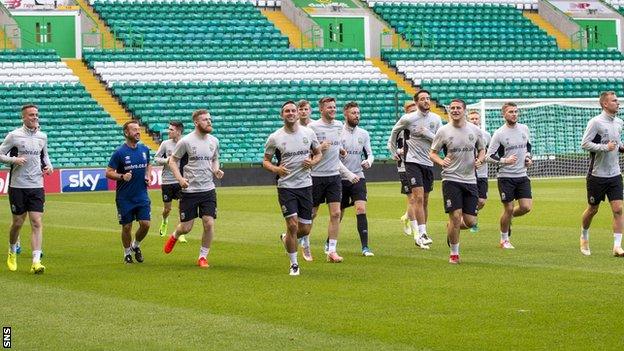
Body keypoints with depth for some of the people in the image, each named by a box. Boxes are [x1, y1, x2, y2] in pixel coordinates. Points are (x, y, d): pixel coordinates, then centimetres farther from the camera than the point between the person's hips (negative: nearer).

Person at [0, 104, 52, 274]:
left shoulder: (42, 136, 8)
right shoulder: (14, 135, -5)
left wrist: (48, 165, 5)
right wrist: (14, 160, -19)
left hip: (37, 186, 3)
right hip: (17, 185, -3)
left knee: (37, 223, -8)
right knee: (17, 222, 6)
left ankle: (36, 262, -13)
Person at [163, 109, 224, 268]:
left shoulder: (214, 141, 6)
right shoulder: (186, 141, -9)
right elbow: (172, 160, -1)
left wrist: (216, 169, 1)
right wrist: (180, 178, -15)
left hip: (208, 189, 3)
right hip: (189, 190, -3)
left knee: (209, 224, -8)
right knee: (186, 228, 2)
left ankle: (203, 257, 8)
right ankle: (174, 236, 38)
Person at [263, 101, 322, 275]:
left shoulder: (309, 133, 3)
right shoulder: (275, 138, -4)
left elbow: (318, 153, 15)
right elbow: (265, 161, 3)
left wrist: (312, 162, -8)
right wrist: (275, 169, -18)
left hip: (305, 185, 3)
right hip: (286, 187, -3)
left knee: (305, 229, 5)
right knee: (292, 225, -12)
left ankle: (286, 239, 39)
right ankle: (294, 264, 4)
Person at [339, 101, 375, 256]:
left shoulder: (363, 134, 6)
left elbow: (369, 153, 12)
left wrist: (368, 161, -10)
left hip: (358, 177, 2)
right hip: (340, 178, -2)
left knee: (361, 209, -14)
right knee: (338, 213, 8)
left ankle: (365, 247, -14)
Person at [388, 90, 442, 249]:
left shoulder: (436, 119, 4)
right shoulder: (408, 118, -5)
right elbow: (394, 131, 13)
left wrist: (428, 134, -14)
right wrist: (393, 151, 17)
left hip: (428, 163, 4)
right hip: (413, 162, -4)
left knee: (425, 200, 8)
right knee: (419, 197, -15)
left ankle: (420, 235, 17)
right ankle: (421, 233, -17)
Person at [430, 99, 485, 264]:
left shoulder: (475, 130, 5)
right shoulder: (443, 131, -2)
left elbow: (482, 150, 19)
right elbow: (432, 152, 4)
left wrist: (479, 160, -3)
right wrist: (441, 161, -17)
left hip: (470, 180, 3)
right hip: (451, 180, -3)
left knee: (470, 222, -1)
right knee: (455, 217, -11)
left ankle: (451, 228, 33)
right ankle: (454, 253, 7)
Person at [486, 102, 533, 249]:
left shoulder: (524, 128, 6)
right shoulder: (499, 133, -9)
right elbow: (489, 156, -8)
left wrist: (528, 157, 7)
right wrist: (505, 161, -20)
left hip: (522, 175, 5)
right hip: (506, 176, -5)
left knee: (526, 207, -6)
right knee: (509, 209, -2)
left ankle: (508, 219, 26)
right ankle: (504, 240, 16)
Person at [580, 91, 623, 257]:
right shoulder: (596, 122, -12)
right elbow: (584, 144, -16)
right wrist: (605, 147, -24)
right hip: (597, 175, -5)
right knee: (593, 209, 9)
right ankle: (584, 238, 34)